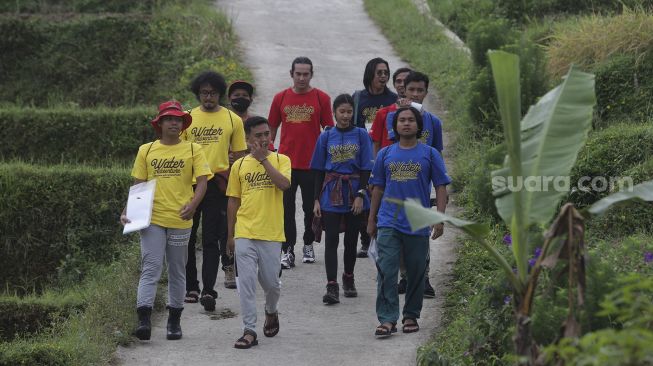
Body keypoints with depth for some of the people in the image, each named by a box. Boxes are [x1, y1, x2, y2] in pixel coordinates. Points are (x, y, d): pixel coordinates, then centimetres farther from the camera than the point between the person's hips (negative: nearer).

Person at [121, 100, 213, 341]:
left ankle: (174, 320, 20)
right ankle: (143, 318, -15)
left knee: (177, 271, 10)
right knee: (150, 268, -9)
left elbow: (202, 181, -5)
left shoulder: (193, 150, 3)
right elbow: (138, 184, 11)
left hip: (180, 221, 0)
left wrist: (193, 205, -23)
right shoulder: (146, 151, 7)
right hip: (151, 219, 0)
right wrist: (127, 211, -1)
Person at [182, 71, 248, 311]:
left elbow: (239, 156, 7)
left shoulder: (232, 120, 4)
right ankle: (190, 288, 18)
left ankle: (208, 291, -5)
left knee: (211, 239, -3)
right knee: (187, 238, 7)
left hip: (217, 185, -2)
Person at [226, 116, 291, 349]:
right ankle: (249, 331, -2)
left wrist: (263, 159, -15)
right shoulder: (239, 165, 6)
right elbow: (233, 201, 11)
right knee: (246, 282, -5)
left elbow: (284, 184, -18)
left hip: (271, 234, -1)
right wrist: (231, 235, 10)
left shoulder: (280, 160, 3)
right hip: (244, 234, 1)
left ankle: (271, 312, 38)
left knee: (271, 281, 7)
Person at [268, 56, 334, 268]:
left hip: (312, 163, -1)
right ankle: (288, 251, 2)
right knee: (286, 208, -1)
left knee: (311, 207, 9)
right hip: (286, 162, 1)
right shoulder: (281, 98, 5)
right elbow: (272, 128, 12)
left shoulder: (321, 98, 0)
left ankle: (308, 245, 26)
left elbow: (329, 130, 3)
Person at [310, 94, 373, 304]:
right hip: (331, 192, 0)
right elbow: (319, 170, 6)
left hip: (353, 191, 0)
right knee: (331, 240, -7)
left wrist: (361, 195, -10)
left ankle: (348, 279, 30)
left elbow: (366, 168, -1)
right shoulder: (326, 137, 3)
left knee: (351, 238, 11)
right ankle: (332, 287, -12)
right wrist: (317, 200, 2)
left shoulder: (361, 135, 1)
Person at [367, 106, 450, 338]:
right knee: (386, 271, -10)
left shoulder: (429, 154, 3)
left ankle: (411, 316, 22)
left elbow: (440, 187, 3)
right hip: (388, 223, 1)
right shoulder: (386, 154, 9)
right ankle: (387, 319, -11)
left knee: (416, 273, 8)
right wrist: (371, 220, 14)